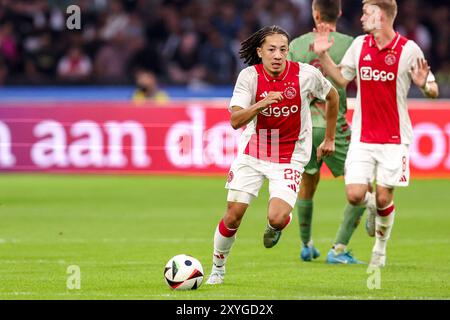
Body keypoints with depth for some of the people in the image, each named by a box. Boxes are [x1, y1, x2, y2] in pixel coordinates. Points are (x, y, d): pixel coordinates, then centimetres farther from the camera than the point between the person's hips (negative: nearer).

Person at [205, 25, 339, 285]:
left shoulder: (306, 74, -14)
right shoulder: (250, 76, -13)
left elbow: (332, 96, 7)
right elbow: (235, 120, -20)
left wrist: (329, 139, 14)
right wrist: (262, 104, -37)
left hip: (290, 158, -1)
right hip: (253, 153, 1)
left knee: (277, 218, -19)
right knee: (233, 215, -4)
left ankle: (275, 228, 21)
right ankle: (218, 268, 20)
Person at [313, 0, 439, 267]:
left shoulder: (408, 49, -8)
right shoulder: (359, 45, 4)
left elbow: (434, 91, -5)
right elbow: (340, 78, 15)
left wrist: (424, 84, -28)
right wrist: (323, 56, 2)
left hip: (394, 137, -3)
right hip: (362, 136, 3)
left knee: (384, 198, -3)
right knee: (354, 195, -7)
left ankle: (381, 247, 20)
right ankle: (371, 204, 28)